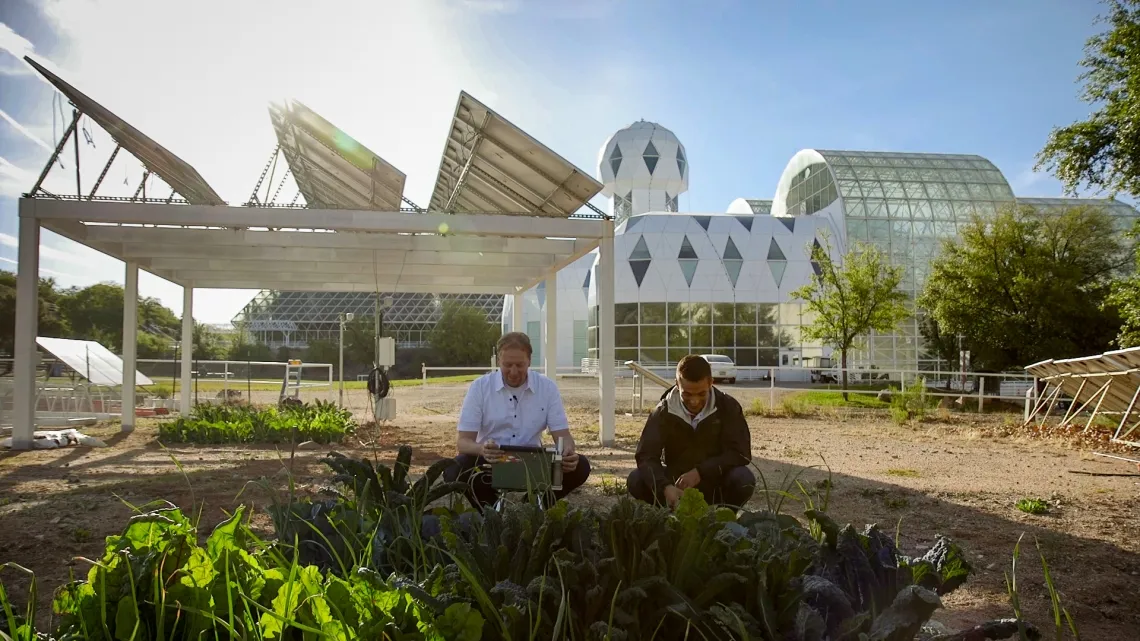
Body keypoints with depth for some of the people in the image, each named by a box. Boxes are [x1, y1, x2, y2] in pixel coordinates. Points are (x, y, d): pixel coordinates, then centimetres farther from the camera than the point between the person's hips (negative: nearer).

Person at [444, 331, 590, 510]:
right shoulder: (479, 387, -8)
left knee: (579, 466, -22)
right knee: (455, 470, -32)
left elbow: (562, 435, -5)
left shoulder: (548, 387, -4)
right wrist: (482, 449, -38)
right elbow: (463, 441, -13)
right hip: (490, 462, -1)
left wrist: (568, 452, -32)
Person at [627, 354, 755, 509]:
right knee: (635, 480, -25)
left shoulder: (727, 407, -12)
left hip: (715, 481, -1)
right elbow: (646, 456, -20)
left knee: (744, 480, -33)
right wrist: (665, 487, -40)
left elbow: (741, 452, -17)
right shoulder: (664, 411, -11)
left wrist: (700, 472, -29)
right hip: (676, 480, 1)